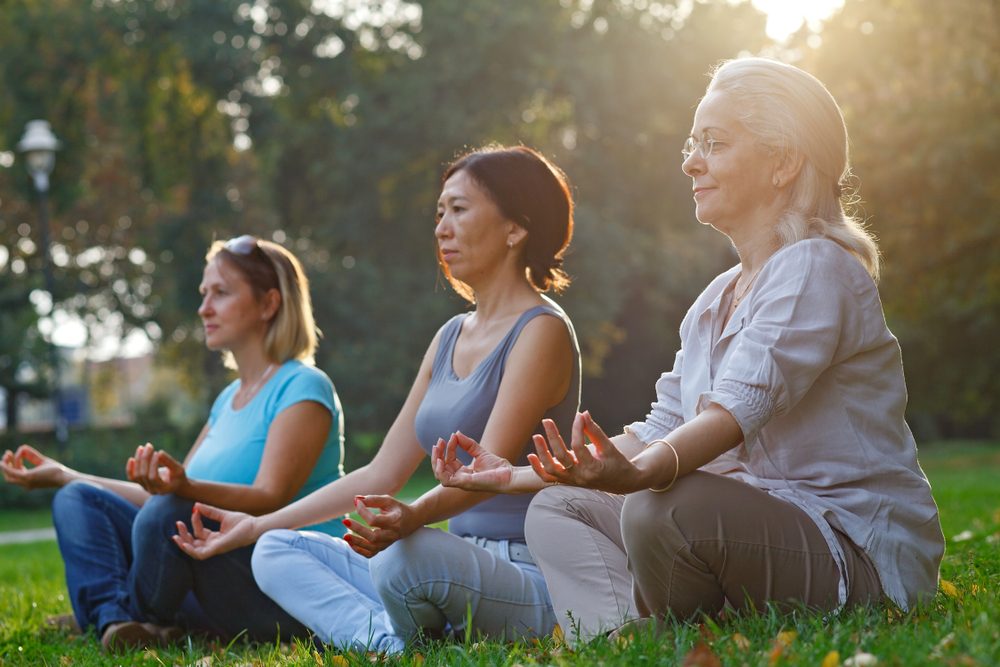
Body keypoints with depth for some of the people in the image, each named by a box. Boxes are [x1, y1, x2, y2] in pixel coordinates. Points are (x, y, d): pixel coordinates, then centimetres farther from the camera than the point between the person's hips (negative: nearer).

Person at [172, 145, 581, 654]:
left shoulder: (542, 330, -8)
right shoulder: (451, 337, 17)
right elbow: (379, 475, 17)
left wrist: (413, 516, -43)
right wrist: (255, 524, 15)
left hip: (527, 579, -9)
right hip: (462, 562, 9)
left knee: (408, 557, -39)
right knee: (276, 552, -1)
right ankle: (393, 642, -21)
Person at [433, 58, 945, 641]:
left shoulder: (816, 269, -13)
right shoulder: (715, 302, 15)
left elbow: (740, 405, -29)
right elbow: (663, 430, 12)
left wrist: (638, 475, -47)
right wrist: (516, 476, 6)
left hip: (860, 552, -9)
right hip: (764, 520, 9)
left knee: (663, 511, -34)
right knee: (558, 512, 3)